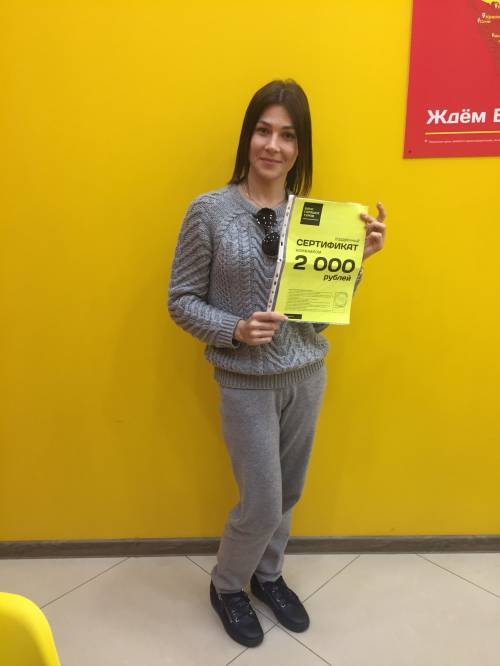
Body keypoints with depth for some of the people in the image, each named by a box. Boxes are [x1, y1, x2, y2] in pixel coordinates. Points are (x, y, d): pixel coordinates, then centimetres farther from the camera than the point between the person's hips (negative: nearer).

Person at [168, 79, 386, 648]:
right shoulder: (210, 210, -11)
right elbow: (182, 301, -7)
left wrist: (359, 258, -10)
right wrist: (235, 330, -22)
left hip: (308, 375, 5)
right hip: (247, 383, -4)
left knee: (287, 495, 20)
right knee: (261, 505, 6)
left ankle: (268, 576, 47)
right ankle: (226, 586, 38)